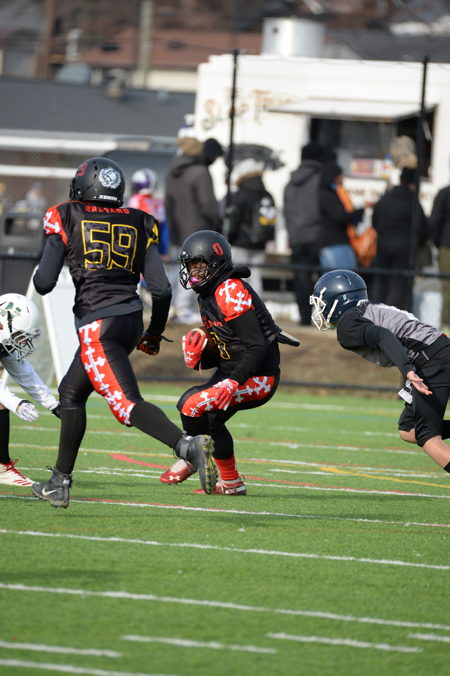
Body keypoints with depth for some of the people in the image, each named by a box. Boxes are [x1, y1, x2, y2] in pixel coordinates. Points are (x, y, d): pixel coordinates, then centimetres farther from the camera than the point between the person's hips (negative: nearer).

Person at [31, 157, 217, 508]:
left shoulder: (66, 218, -1)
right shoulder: (139, 223, 9)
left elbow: (44, 283, -4)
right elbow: (162, 289, 5)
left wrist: (40, 273, 20)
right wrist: (155, 334, 20)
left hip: (98, 324, -6)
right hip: (131, 320, 6)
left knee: (127, 404, -13)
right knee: (71, 393, 22)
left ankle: (188, 445, -37)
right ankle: (60, 483, 27)